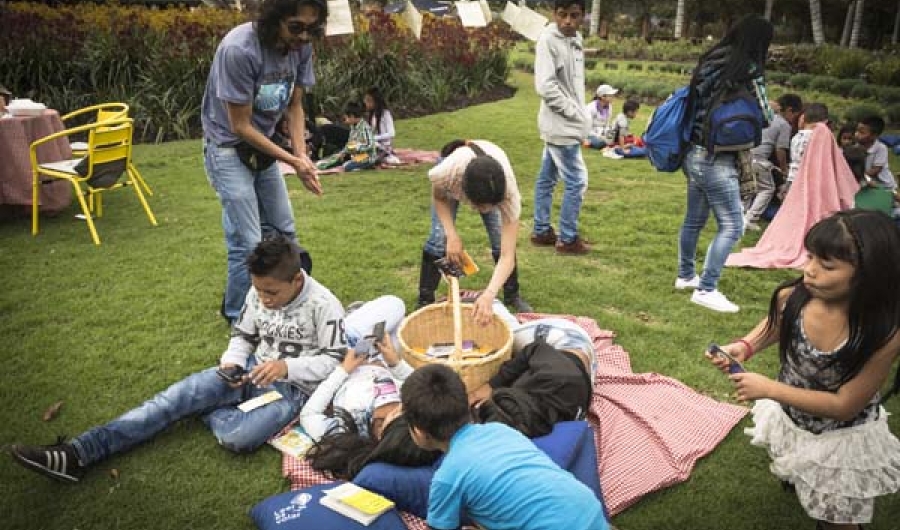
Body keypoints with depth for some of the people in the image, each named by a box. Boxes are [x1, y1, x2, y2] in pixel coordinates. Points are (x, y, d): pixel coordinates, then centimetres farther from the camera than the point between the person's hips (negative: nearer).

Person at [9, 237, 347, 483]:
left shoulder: (324, 306, -19)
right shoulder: (259, 294, -1)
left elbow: (335, 361, -15)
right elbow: (242, 335, 13)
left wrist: (286, 366, -29)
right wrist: (231, 361, -10)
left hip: (294, 386, -5)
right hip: (253, 371, 6)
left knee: (237, 438, -34)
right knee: (177, 395, -16)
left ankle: (203, 410, -1)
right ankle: (80, 453, -20)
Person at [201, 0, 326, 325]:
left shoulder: (300, 47, -10)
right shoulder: (238, 50, -29)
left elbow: (294, 105, 1)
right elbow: (240, 126, -23)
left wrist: (301, 154, -13)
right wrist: (292, 161, -23)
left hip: (263, 147, 7)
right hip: (228, 150, -7)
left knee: (283, 232, 14)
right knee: (248, 244, -8)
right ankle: (239, 320, 11)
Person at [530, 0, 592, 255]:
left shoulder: (575, 39, 10)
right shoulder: (548, 40, -15)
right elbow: (545, 86, -22)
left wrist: (581, 115, 6)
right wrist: (574, 113, -16)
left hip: (566, 124, 8)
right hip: (562, 125, -8)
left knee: (547, 179, 15)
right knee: (576, 181, -2)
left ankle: (541, 231, 25)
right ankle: (567, 239, 8)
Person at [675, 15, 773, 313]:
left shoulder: (710, 61, 9)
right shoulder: (747, 70, -12)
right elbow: (764, 117, -6)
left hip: (695, 154, 8)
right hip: (716, 160, -8)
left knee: (694, 219, 18)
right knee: (731, 226, -2)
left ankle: (686, 276, 30)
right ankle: (705, 290, -2)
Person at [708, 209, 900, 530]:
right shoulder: (792, 297, -25)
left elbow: (844, 405, -27)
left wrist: (769, 389, -28)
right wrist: (744, 347, -19)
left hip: (841, 440, -4)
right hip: (789, 416, 4)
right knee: (792, 481, 33)